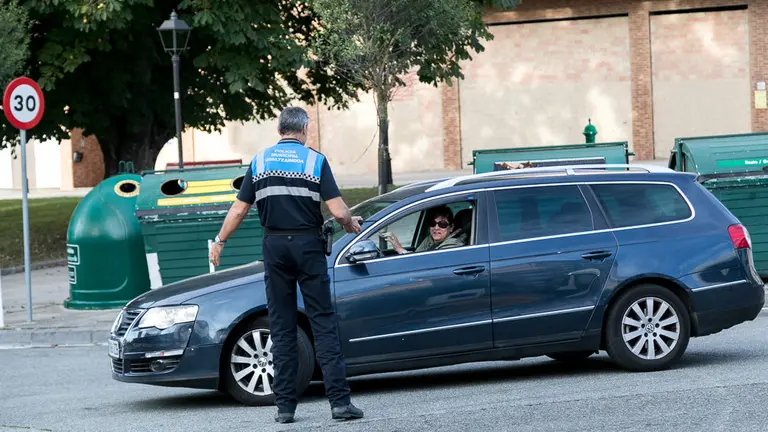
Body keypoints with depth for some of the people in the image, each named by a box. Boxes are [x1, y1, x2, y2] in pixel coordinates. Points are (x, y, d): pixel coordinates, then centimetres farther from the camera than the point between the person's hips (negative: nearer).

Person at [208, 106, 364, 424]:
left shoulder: (260, 162, 5)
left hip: (275, 246, 2)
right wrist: (351, 226, 12)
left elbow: (238, 210, 4)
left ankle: (285, 406, 5)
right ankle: (339, 401, -8)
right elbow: (338, 211, -9)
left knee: (281, 326, 7)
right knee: (323, 323, -1)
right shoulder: (315, 160, -3)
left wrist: (219, 242, 17)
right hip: (308, 245, -2)